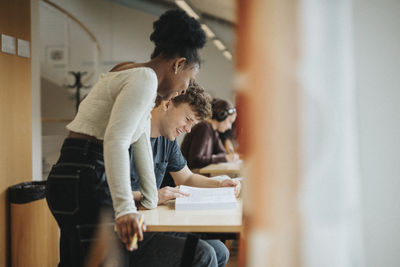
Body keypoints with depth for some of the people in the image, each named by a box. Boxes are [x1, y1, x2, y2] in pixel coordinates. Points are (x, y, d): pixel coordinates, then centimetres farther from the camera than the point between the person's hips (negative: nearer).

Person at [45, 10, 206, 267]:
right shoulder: (145, 79, -12)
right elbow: (115, 140, -25)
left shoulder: (134, 74, 19)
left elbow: (141, 141, 23)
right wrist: (125, 208, -31)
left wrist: (151, 199, 28)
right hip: (85, 180, -11)